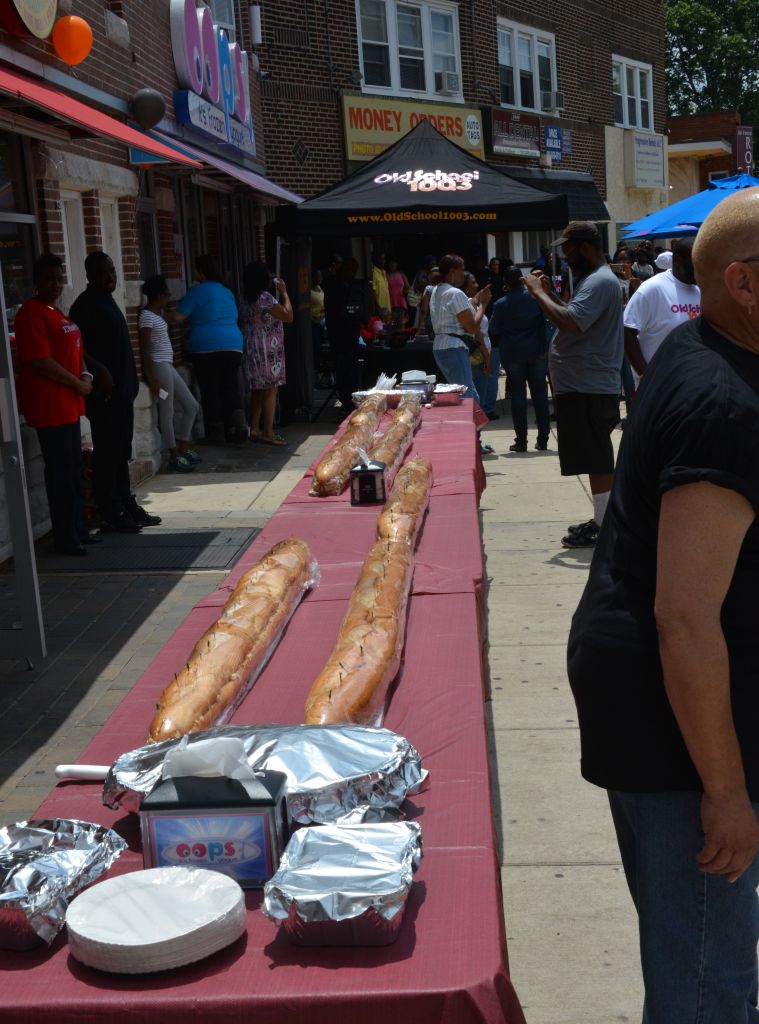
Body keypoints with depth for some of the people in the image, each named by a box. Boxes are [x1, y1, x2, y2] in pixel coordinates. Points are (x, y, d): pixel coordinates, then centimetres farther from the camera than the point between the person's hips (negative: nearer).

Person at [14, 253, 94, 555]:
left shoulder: (54, 312, 17)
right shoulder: (32, 313, -13)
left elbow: (72, 350, 24)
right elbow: (40, 361, -19)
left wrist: (85, 374, 4)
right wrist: (77, 384, -12)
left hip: (67, 403, 10)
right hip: (49, 404, -10)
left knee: (73, 469, 15)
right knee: (60, 471, -5)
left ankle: (78, 530, 24)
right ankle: (65, 538, 1)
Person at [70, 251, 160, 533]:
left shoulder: (106, 300, 16)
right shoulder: (85, 305, -12)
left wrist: (129, 381, 19)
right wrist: (99, 370, -29)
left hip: (121, 390, 10)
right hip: (104, 393, -10)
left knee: (121, 453, 15)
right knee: (107, 453, -4)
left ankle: (127, 507, 23)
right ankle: (111, 515, 1)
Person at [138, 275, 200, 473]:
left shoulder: (157, 313, 15)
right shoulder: (147, 316, -13)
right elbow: (144, 350, -16)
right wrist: (154, 378, -20)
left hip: (168, 365, 10)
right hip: (158, 366, -10)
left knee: (191, 405, 11)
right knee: (167, 412, -3)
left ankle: (183, 449, 18)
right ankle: (174, 457, 6)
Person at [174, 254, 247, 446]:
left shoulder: (196, 290, -3)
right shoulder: (227, 292, 16)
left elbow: (178, 317, -5)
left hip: (207, 348, -5)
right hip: (234, 346, 5)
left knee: (210, 391, 2)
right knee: (231, 389, 8)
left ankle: (216, 435, 3)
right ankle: (238, 429, -1)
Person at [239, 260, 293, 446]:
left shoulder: (245, 300, 10)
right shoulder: (265, 298, -15)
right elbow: (288, 316, -14)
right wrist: (284, 292, -5)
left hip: (252, 348, 9)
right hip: (268, 349, -9)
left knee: (258, 390, 13)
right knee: (270, 390, -5)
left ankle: (255, 429, 16)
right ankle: (268, 433, -5)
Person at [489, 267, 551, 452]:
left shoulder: (501, 304, -7)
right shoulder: (535, 297, -3)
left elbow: (494, 330, 2)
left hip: (512, 355, -1)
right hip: (537, 353, 2)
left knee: (518, 395, 3)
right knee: (539, 394, 7)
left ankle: (521, 441, 1)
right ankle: (543, 440, 8)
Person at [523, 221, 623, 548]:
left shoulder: (599, 282, -17)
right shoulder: (591, 279, 18)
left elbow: (568, 322, -29)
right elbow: (575, 317, 24)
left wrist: (538, 292, -17)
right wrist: (548, 291, 13)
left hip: (588, 389, -11)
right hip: (582, 385, 11)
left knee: (597, 461, -6)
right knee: (596, 460, 16)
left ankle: (603, 527, 0)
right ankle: (601, 520, 25)